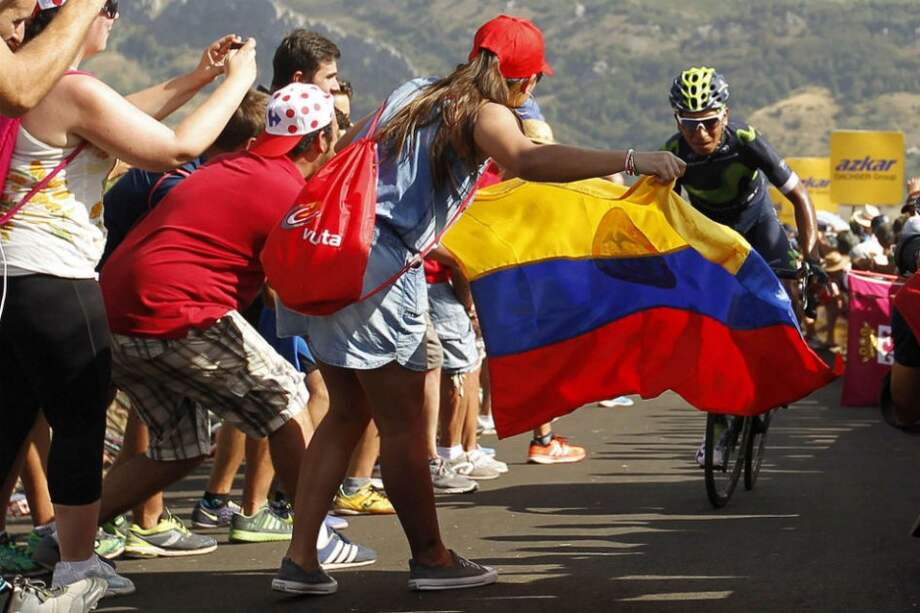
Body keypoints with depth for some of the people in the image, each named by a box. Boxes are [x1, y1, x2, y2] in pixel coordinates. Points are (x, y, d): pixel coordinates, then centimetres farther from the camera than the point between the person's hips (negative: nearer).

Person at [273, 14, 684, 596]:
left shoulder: (413, 92, 19)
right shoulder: (485, 115, -5)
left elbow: (344, 148, 27)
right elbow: (529, 161, -26)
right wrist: (630, 160, -30)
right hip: (379, 265, -8)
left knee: (347, 413, 16)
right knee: (404, 423, 4)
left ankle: (300, 559, 13)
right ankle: (431, 558, 16)